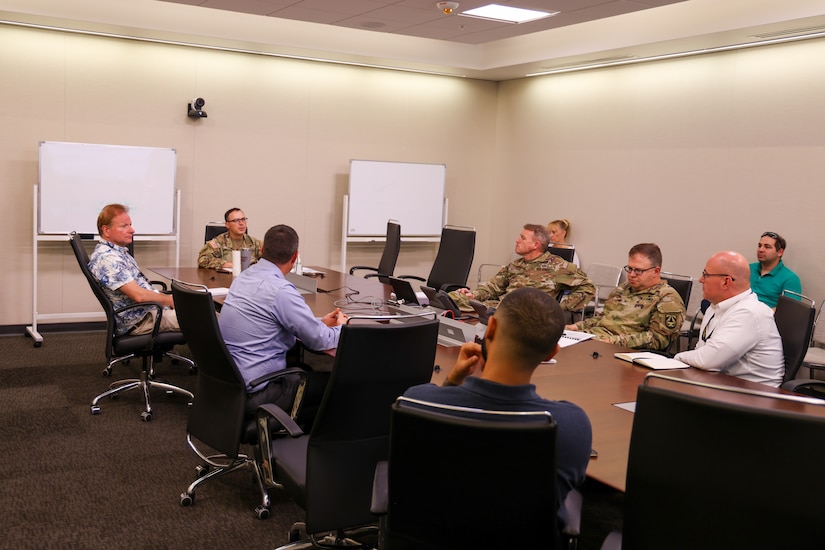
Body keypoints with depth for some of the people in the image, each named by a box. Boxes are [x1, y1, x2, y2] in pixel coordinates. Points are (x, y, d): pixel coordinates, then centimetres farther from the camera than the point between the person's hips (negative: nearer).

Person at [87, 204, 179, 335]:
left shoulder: (119, 251, 14)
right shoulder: (107, 258, -19)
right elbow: (139, 295, -24)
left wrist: (166, 298, 9)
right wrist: (170, 300, -12)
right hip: (139, 321, -10)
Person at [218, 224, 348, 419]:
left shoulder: (244, 277, 5)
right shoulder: (280, 290, -22)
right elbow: (319, 341, -15)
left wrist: (319, 322, 20)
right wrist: (340, 328, 6)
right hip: (252, 393, -9)